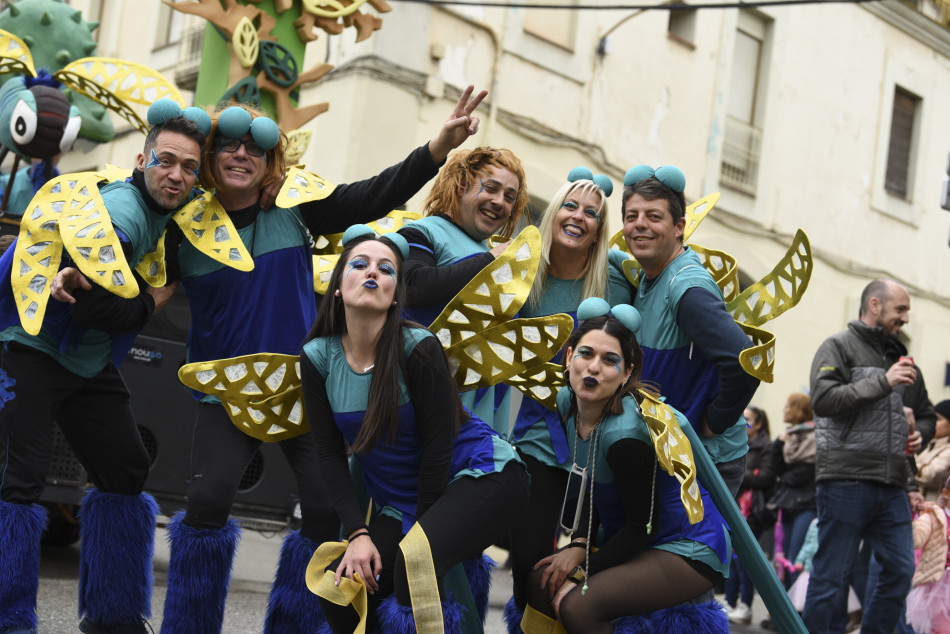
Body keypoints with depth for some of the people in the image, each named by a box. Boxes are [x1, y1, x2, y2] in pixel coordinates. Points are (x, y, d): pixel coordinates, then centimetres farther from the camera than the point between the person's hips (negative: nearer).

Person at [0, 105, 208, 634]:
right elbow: (92, 308, -28)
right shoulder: (119, 214, -24)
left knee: (127, 472, 8)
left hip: (92, 363, 9)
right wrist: (152, 303, -13)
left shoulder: (171, 215, 5)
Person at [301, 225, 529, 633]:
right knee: (339, 588, -14)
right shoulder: (318, 358, -6)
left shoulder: (418, 348, -20)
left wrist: (421, 530, -8)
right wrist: (357, 533, -10)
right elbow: (329, 454, -2)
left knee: (414, 558, -34)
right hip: (400, 502, 5)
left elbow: (436, 447, -14)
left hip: (479, 475, -5)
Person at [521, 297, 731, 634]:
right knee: (541, 584, -5)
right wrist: (580, 543, -3)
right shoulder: (568, 402, -4)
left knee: (576, 604, -23)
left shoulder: (624, 435, -30)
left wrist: (583, 569, -13)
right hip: (629, 539, 8)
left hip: (689, 551, -8)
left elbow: (643, 524, -20)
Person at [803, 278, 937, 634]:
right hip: (845, 480, -7)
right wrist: (883, 382, -16)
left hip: (892, 485, 7)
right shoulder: (838, 347, 1)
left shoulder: (899, 358, 19)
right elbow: (823, 400, -15)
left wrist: (919, 434, 7)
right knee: (832, 572, -3)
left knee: (900, 571, 4)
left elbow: (926, 414, 30)